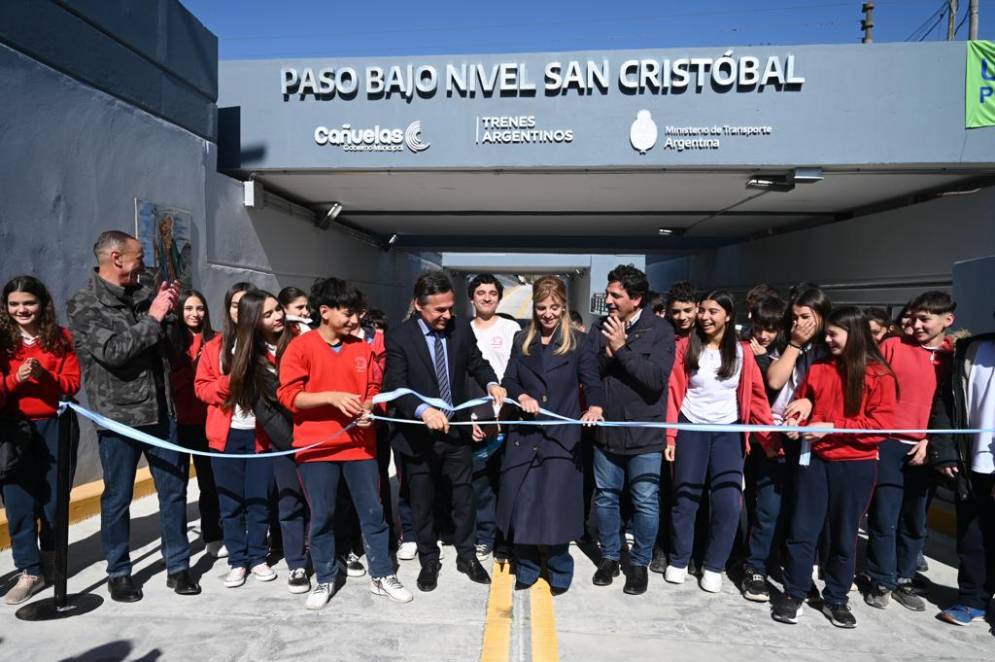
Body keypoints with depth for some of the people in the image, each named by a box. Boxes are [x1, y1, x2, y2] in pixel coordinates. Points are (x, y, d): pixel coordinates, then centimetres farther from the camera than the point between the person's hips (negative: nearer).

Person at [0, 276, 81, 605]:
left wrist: (44, 375, -21)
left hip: (55, 426, 0)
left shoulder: (60, 337, 2)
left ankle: (49, 556, 33)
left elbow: (72, 382, -4)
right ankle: (30, 572, 9)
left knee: (53, 497, 10)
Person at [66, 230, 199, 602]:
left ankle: (178, 566, 21)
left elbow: (174, 348, 8)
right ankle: (118, 572, 26)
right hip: (118, 416, -4)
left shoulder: (144, 296, 7)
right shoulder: (84, 306, -5)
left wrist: (168, 313, -7)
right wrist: (152, 318, -16)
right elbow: (112, 352, -19)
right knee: (118, 499, 9)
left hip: (160, 412, 4)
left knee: (174, 491, 8)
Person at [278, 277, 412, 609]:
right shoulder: (300, 347, -5)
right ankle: (325, 579, 25)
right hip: (316, 446, -3)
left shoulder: (363, 348, 7)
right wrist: (332, 397, -21)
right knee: (321, 516, 7)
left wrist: (369, 408, -8)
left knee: (373, 512, 7)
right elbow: (288, 395, -10)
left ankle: (382, 576, 20)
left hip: (359, 445, 3)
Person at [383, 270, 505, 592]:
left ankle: (467, 555, 34)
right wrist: (423, 411, -39)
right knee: (423, 502, 13)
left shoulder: (461, 328, -4)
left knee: (464, 496, 14)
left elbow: (477, 362, 8)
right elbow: (395, 387, -22)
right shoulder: (399, 337, -15)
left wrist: (491, 383, -14)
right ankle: (428, 560, 34)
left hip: (456, 429, 3)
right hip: (419, 433, -3)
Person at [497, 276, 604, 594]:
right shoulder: (523, 341, 9)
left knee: (556, 506, 1)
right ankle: (526, 567, 25)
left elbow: (593, 383, -5)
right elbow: (509, 381, 10)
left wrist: (594, 407, -25)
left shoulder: (577, 341, -1)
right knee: (521, 504, 7)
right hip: (525, 434, 3)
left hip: (562, 436, -3)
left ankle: (560, 569, 23)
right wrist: (521, 396, -12)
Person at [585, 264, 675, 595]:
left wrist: (622, 349, -22)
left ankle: (640, 562, 27)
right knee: (605, 496, 15)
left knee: (646, 502, 6)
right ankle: (610, 556, 34)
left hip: (644, 433, -3)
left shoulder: (659, 330, -9)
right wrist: (605, 354, -19)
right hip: (606, 429, 4)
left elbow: (657, 379, -20)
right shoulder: (600, 327, 2)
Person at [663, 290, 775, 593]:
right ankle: (678, 561, 24)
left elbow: (756, 397, 1)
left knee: (728, 502, -3)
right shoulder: (686, 347, -2)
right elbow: (674, 392, -3)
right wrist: (669, 435, -7)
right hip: (691, 429, 0)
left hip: (728, 432, 1)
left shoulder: (742, 352, 0)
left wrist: (769, 437, -4)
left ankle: (713, 566, 16)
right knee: (685, 498, 6)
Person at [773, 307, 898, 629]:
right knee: (802, 529, 4)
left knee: (844, 535, 11)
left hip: (856, 465, -2)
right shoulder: (818, 368, 5)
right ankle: (793, 594, 17)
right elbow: (802, 402, 17)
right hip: (815, 459, 3)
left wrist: (832, 428, -18)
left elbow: (882, 424, -11)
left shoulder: (879, 375, -5)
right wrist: (796, 421, -5)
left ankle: (836, 598, 27)